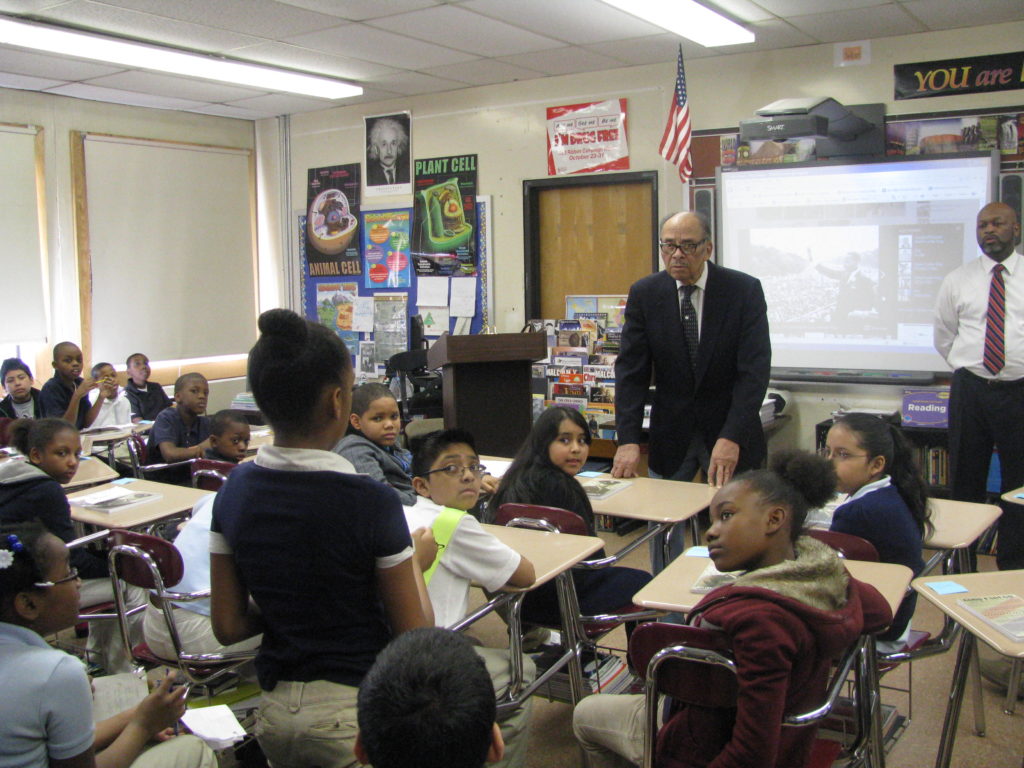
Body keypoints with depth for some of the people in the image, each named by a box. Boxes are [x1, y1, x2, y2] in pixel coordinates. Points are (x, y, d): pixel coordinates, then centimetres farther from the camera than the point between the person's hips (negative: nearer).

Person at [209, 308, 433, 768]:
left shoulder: (235, 490, -6)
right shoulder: (369, 502, -21)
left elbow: (228, 626, 1)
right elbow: (416, 635, -12)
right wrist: (414, 559, 3)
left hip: (274, 712, 6)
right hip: (354, 715, -5)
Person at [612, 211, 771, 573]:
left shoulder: (744, 290, -10)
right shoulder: (645, 294, -5)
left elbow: (754, 370, -16)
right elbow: (631, 371, -7)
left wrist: (732, 438, -27)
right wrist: (628, 440, -18)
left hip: (730, 434, -1)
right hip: (671, 433, 2)